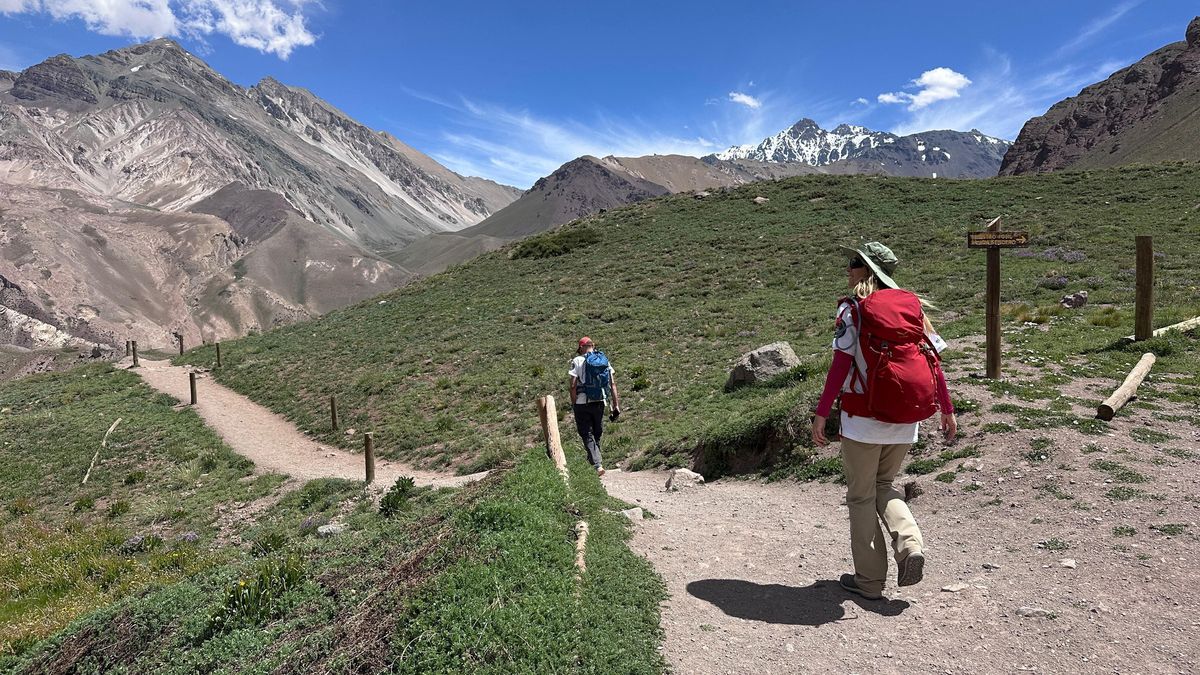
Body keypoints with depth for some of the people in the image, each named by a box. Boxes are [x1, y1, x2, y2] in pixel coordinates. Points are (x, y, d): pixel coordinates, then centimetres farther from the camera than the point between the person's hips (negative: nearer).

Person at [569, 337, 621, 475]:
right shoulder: (604, 360, 6)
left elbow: (573, 385, -12)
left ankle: (597, 465, -10)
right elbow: (613, 383, 2)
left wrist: (573, 404, -2)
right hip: (600, 402, 4)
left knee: (587, 436, 1)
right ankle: (594, 460, 27)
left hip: (582, 403, -4)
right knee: (597, 434, 18)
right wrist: (616, 404, 5)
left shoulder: (577, 361, -6)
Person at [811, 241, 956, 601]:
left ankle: (869, 580, 16)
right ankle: (911, 544, 1)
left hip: (864, 416, -5)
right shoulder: (912, 305, 6)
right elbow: (933, 360, 6)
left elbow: (841, 364, -13)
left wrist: (821, 413, -9)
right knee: (883, 485, 24)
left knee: (861, 496, 9)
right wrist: (947, 410, 14)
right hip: (905, 418, 5)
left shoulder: (852, 309, -9)